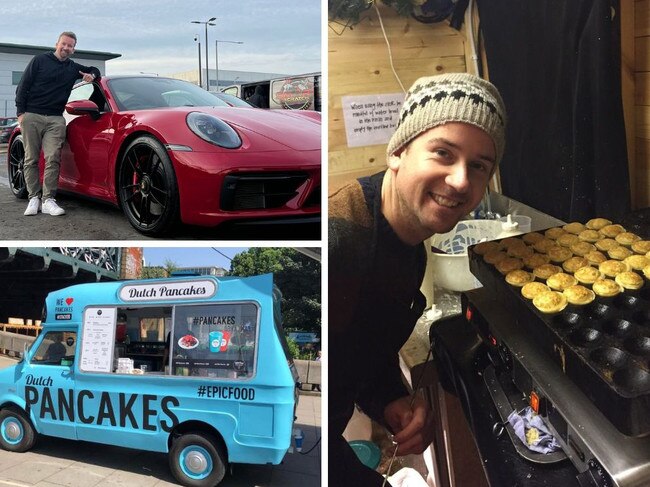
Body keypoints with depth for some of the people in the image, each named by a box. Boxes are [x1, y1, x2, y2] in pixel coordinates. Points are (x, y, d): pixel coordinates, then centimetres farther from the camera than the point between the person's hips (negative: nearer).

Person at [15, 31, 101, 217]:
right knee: (31, 159, -1)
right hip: (31, 116, -2)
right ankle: (34, 198, 3)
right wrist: (21, 111, -5)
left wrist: (92, 75, 8)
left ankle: (48, 200, -12)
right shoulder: (39, 61, 6)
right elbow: (23, 86, 4)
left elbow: (93, 70, 34)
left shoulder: (73, 68, 16)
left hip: (56, 119, 2)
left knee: (52, 159, -11)